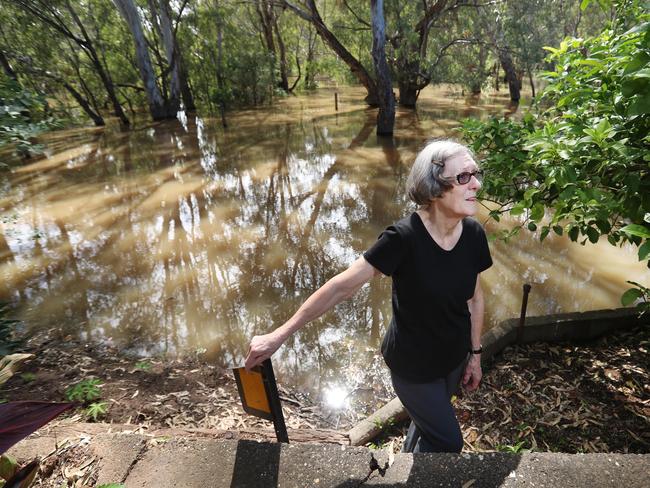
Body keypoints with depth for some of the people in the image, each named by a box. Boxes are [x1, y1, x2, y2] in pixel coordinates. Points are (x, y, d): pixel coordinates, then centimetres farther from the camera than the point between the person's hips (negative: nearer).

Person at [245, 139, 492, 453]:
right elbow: (342, 286, -30)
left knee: (427, 420, 29)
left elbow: (475, 298, 0)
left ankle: (413, 449, 61)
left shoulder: (474, 234, -15)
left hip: (454, 356, 5)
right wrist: (279, 335, -28)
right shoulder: (403, 238, -32)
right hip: (413, 364, -5)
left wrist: (475, 354, 7)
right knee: (447, 441, 14)